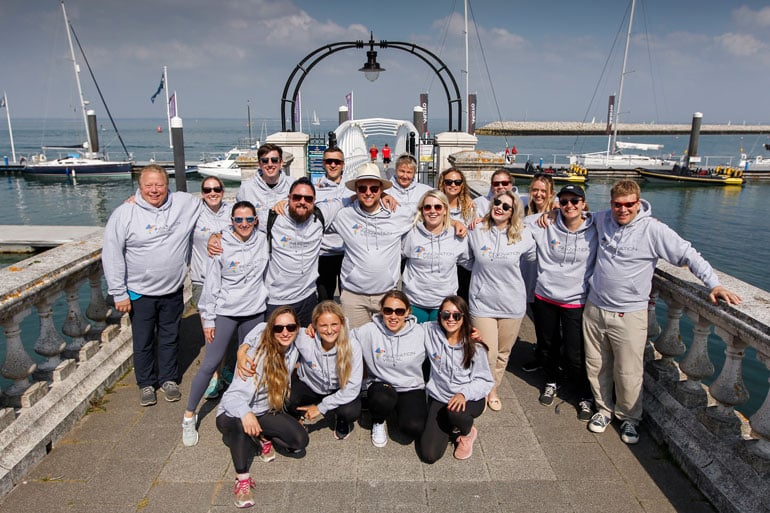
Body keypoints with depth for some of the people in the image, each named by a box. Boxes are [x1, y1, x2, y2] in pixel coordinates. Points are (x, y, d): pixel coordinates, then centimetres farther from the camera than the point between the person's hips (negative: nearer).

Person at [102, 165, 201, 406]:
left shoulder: (184, 203, -7)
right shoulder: (124, 214, -13)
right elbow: (112, 255, -11)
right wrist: (119, 294, -12)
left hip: (173, 291, 2)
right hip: (139, 293, -2)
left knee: (170, 338, 18)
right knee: (143, 342, 14)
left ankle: (169, 379, 37)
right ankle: (146, 384, 34)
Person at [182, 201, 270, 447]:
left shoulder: (263, 241, -2)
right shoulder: (222, 245, -9)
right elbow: (211, 284, -5)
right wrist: (208, 318, -4)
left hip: (254, 311, 3)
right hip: (225, 312, -3)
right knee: (210, 364, -2)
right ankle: (189, 417, 13)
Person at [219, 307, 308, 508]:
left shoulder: (293, 349, -11)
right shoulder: (259, 357, -30)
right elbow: (235, 396, -41)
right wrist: (246, 413, -62)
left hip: (265, 412, 5)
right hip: (232, 413, -5)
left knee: (300, 441, -18)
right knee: (240, 422, -41)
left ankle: (262, 438, 9)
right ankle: (242, 478, -23)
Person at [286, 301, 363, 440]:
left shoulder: (352, 347, -29)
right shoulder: (304, 340, -28)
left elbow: (353, 387, -25)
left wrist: (321, 407, -22)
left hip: (339, 390, -1)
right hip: (308, 385, 1)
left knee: (351, 412, -31)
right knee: (286, 402, -28)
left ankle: (341, 421, 11)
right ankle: (297, 418, 12)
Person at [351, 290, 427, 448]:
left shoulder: (420, 332, -8)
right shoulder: (369, 331, -10)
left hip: (411, 388, 0)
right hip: (381, 385, 0)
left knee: (413, 427, -25)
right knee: (384, 399, -36)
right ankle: (378, 422, 2)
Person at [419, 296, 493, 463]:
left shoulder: (474, 345, -11)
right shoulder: (430, 333, -7)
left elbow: (485, 380, -12)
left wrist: (464, 394, -29)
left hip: (468, 399, -2)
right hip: (439, 397, 2)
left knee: (455, 412, -39)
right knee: (429, 455, -12)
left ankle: (468, 433, 1)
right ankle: (450, 424, 21)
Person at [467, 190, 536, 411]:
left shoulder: (523, 235, -7)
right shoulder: (476, 231, -7)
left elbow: (532, 258, 11)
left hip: (512, 304, 1)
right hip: (483, 303, -1)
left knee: (503, 353, 17)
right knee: (487, 355, 0)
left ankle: (493, 390, 40)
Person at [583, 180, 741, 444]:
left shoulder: (653, 229, -10)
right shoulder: (601, 219, 2)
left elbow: (689, 255, -7)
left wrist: (714, 284, -14)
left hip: (629, 315, -4)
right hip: (594, 309, 4)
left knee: (628, 374, 3)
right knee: (596, 367, 13)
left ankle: (629, 417, 27)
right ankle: (604, 409, 35)